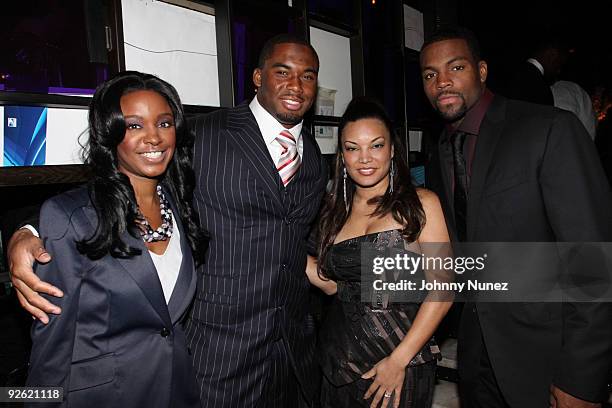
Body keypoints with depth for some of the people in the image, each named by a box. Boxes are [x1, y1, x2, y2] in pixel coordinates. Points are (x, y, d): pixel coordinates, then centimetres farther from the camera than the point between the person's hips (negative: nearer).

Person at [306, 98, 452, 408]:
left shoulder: (421, 203, -7)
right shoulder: (336, 211, 6)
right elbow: (332, 283, 4)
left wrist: (399, 359, -15)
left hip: (403, 358, -3)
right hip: (340, 357, 4)